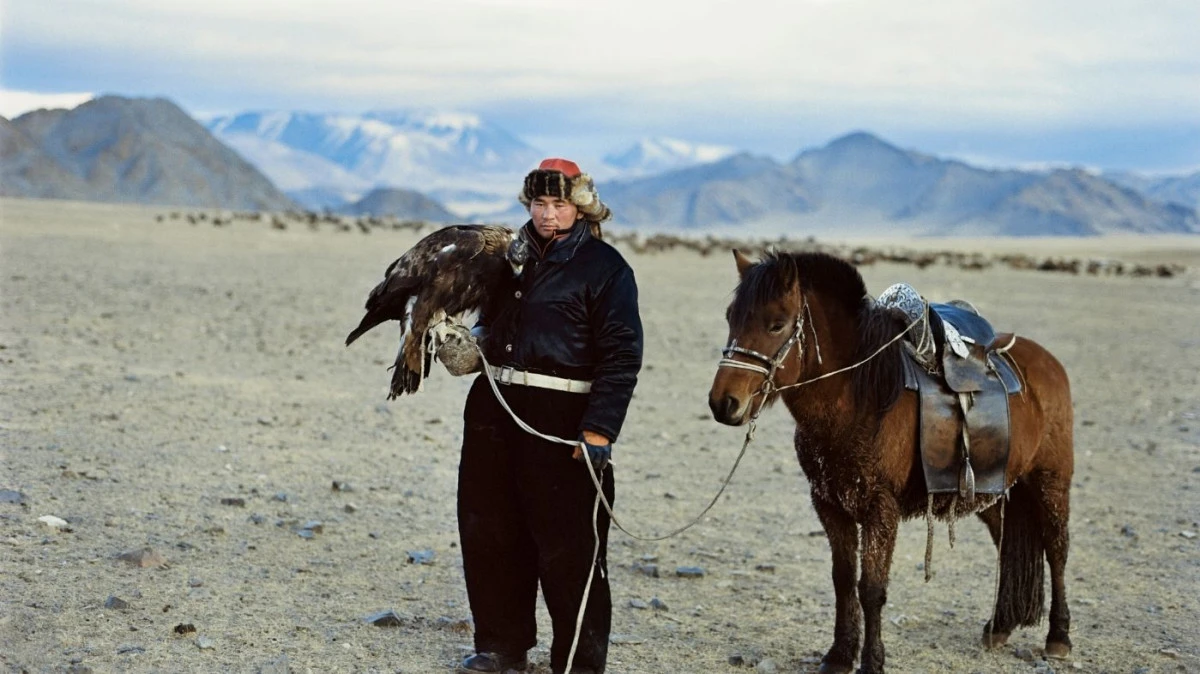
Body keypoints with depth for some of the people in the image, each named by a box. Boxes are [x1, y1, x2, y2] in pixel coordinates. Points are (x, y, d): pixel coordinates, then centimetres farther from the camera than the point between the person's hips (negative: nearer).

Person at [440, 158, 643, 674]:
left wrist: (598, 432, -19)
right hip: (493, 409, 7)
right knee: (488, 534, 13)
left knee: (566, 545, -3)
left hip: (562, 419, -7)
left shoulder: (605, 267, -6)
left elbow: (620, 358, -12)